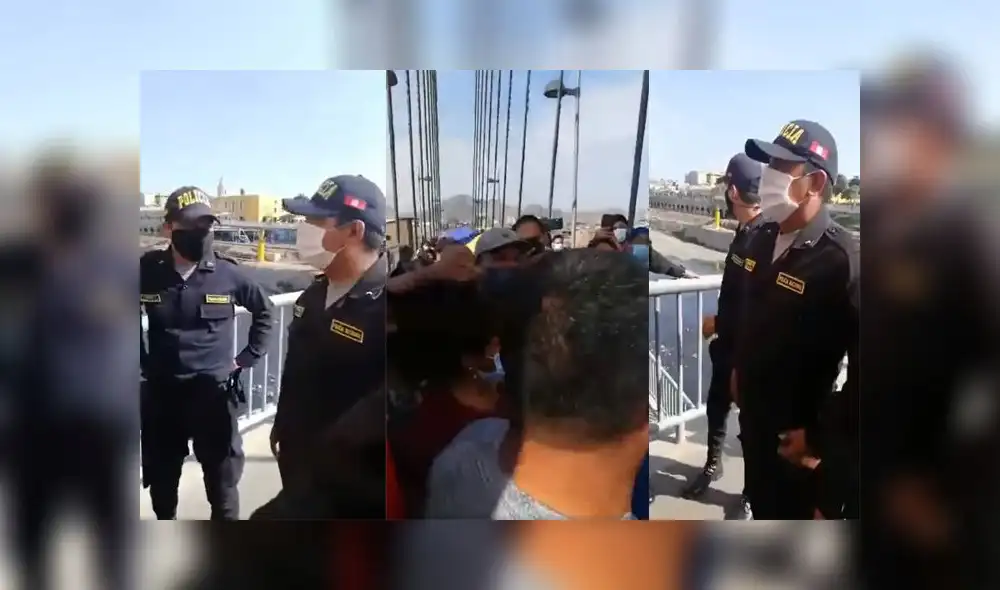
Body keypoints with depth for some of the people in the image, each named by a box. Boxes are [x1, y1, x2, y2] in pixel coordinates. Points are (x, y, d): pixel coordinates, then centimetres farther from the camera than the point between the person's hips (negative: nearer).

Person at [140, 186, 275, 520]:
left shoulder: (228, 274, -7)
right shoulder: (148, 271, -6)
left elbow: (264, 312, 9)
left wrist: (247, 357, 5)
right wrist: (143, 361, 8)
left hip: (214, 391, -1)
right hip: (162, 392, 2)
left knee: (223, 481, 7)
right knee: (161, 477, 17)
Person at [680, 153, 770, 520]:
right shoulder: (746, 233, 4)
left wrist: (716, 323, -15)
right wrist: (719, 323, 6)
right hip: (728, 344, 8)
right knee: (716, 407, 22)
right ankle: (713, 465, 45)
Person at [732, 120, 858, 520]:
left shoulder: (842, 260, -24)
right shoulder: (763, 242, 1)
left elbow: (864, 363, -24)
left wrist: (819, 433, -19)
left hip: (796, 431, -7)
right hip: (754, 415, 7)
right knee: (761, 503, 24)